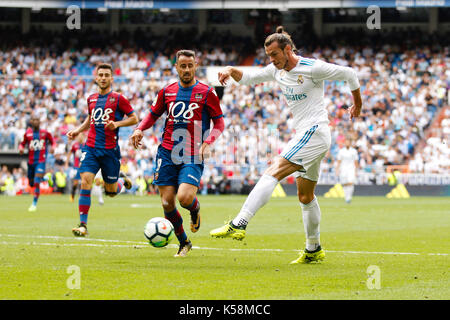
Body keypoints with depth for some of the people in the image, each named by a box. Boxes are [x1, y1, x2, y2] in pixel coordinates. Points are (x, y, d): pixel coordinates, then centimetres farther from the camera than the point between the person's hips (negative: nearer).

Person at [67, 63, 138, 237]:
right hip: (91, 147, 3)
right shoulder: (91, 99, 11)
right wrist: (77, 131, 12)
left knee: (111, 191, 6)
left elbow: (134, 118, 1)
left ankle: (122, 179, 43)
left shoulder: (118, 98, -4)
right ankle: (83, 225, -13)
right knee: (85, 182, -15)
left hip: (110, 149, -3)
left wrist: (117, 124, -15)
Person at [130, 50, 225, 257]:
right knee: (167, 203, -3)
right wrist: (140, 129, 2)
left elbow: (219, 123, 4)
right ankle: (183, 243, 20)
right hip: (167, 154, 3)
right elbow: (153, 114, 22)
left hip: (192, 157, -3)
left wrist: (208, 142, -13)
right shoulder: (167, 92, 10)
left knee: (184, 198, -22)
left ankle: (195, 210, 17)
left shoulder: (207, 93, 1)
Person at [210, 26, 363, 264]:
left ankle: (238, 225, -33)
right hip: (303, 136, 10)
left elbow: (349, 74, -2)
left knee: (273, 173, -22)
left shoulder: (312, 68, -11)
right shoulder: (276, 70, 11)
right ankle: (313, 250, 26)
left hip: (314, 132, -9)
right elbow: (248, 79, 22)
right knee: (305, 197, 16)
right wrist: (231, 71, 0)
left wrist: (357, 105, 10)